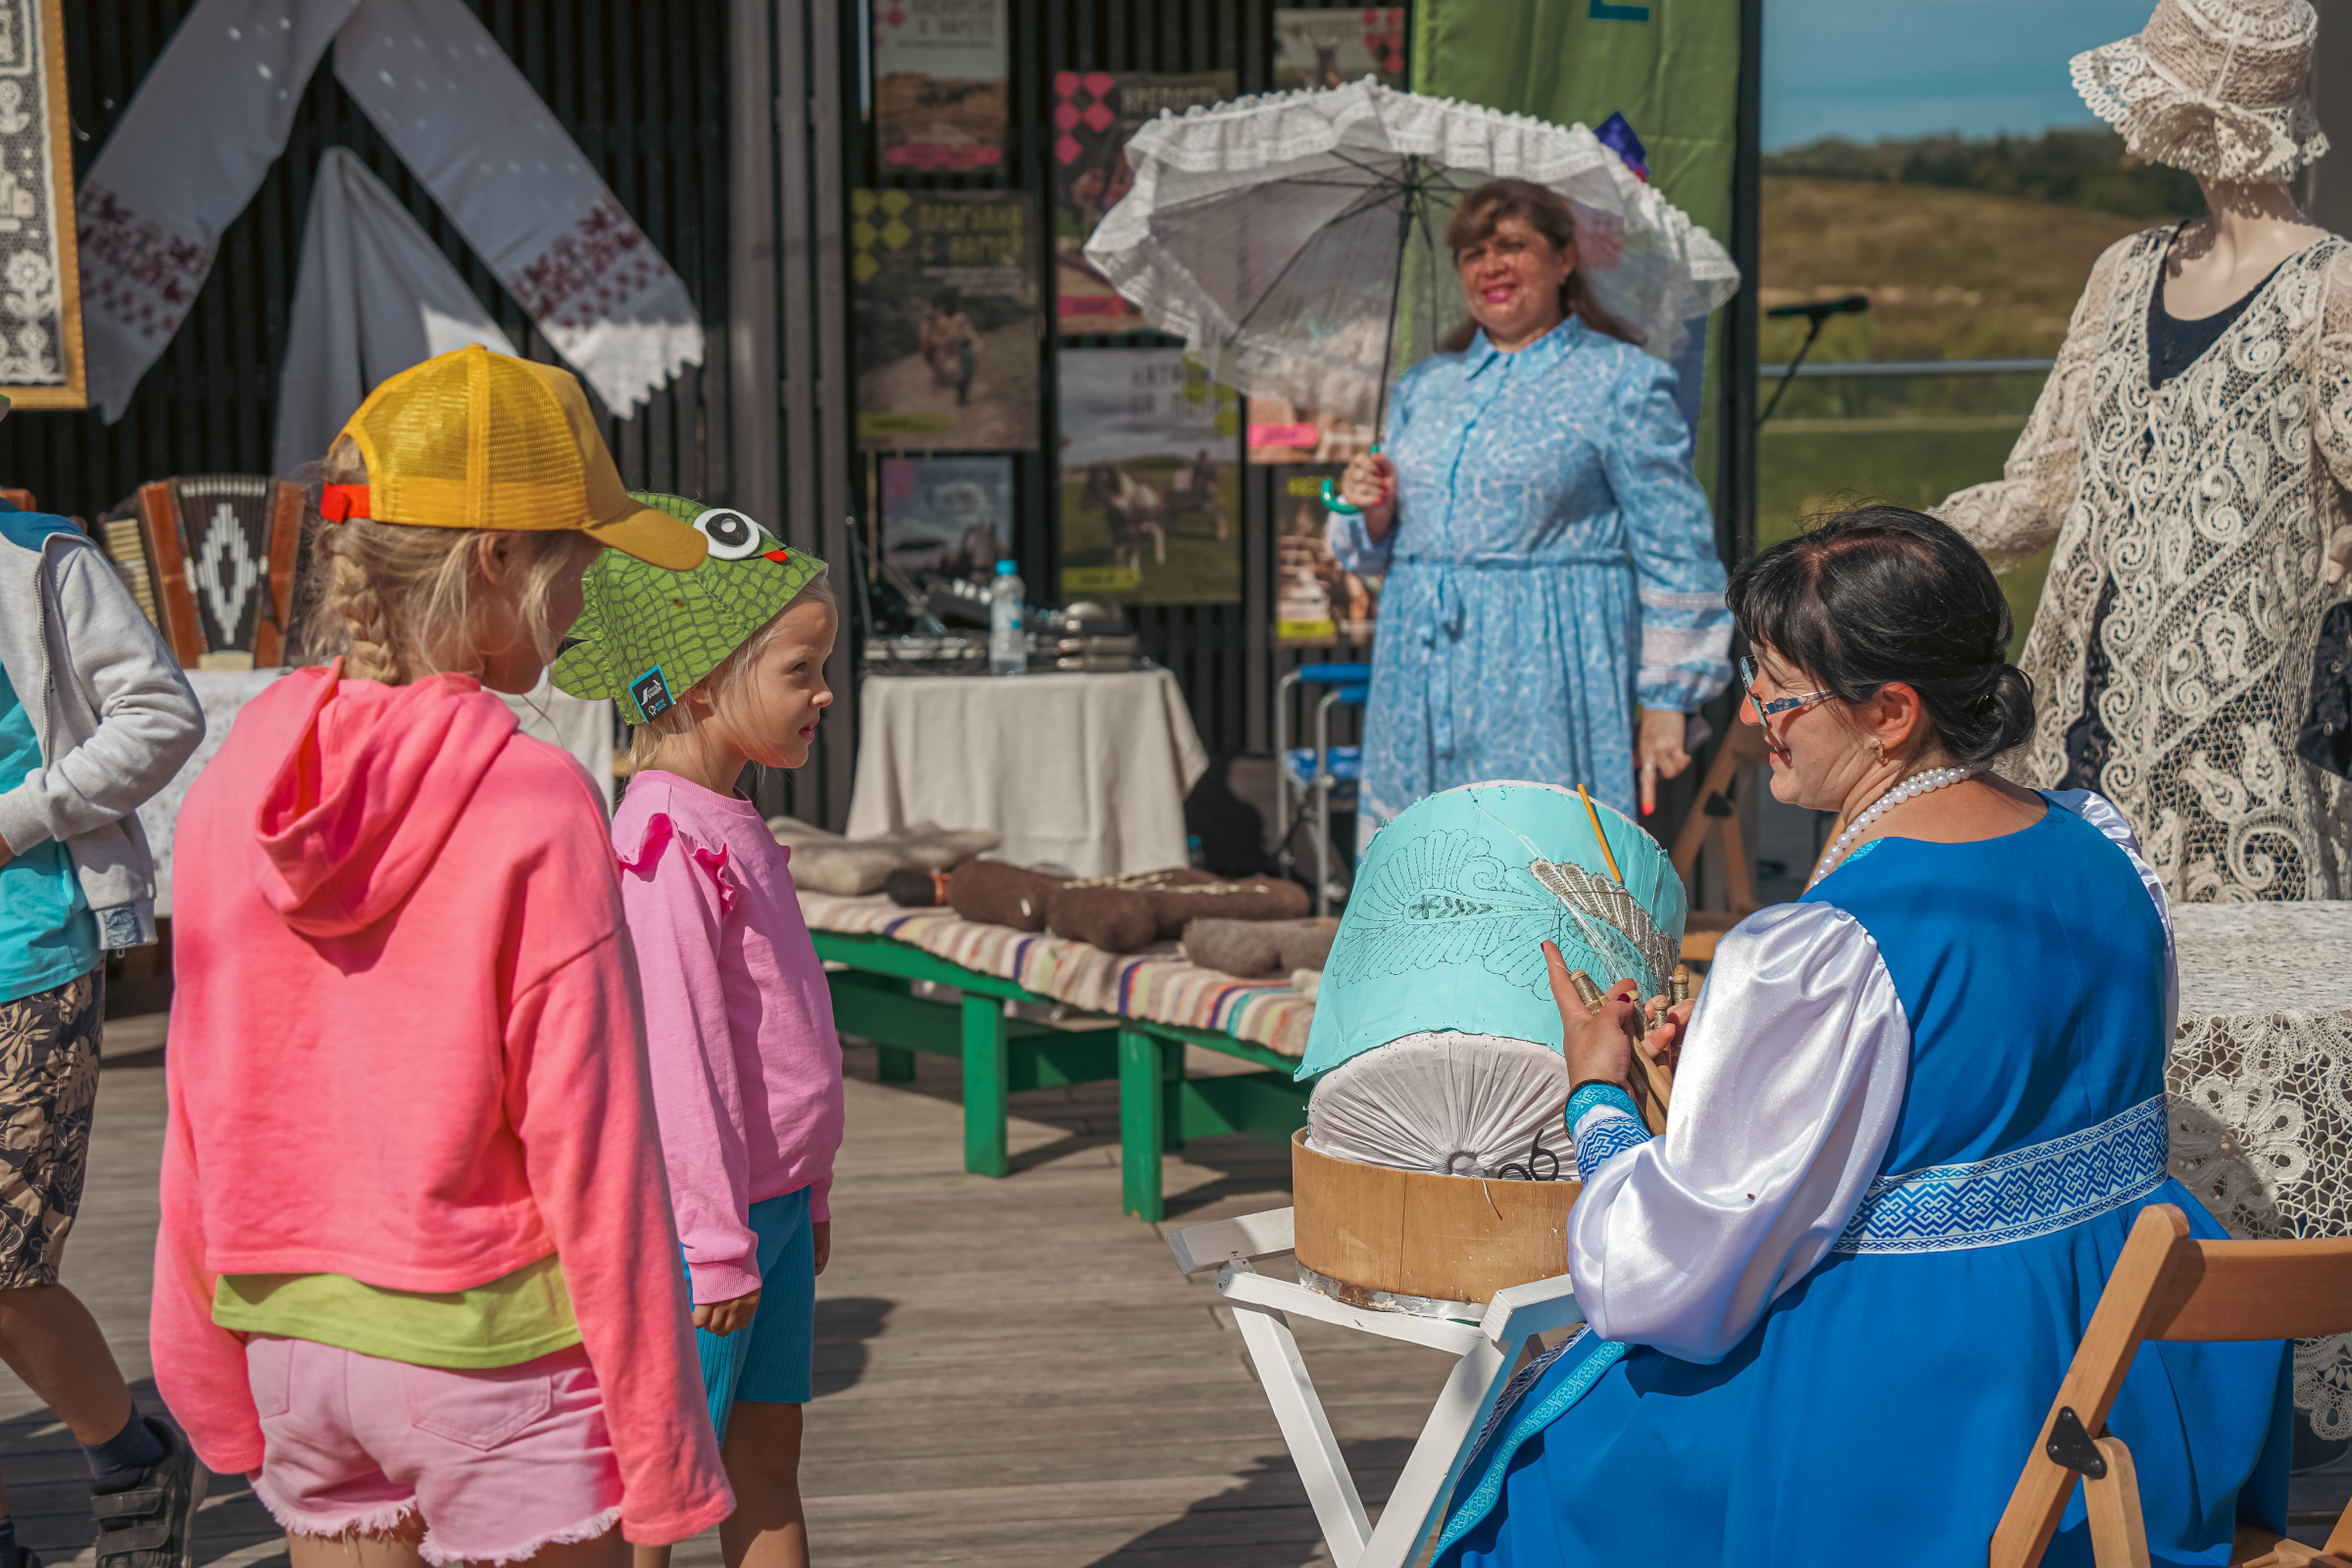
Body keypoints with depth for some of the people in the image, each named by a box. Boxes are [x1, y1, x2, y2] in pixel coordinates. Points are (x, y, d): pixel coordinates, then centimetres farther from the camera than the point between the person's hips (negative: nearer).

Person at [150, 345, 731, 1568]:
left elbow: (197, 1125, 4)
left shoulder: (235, 782, -2)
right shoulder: (534, 804, -18)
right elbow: (590, 1149, -16)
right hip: (486, 1346, -5)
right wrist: (663, 1466, -7)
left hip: (292, 1332, 6)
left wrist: (220, 1392, 16)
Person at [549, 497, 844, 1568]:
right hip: (708, 1212, -9)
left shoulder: (731, 827, 10)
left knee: (768, 1449, 16)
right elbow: (676, 1052, -22)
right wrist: (716, 1243, -19)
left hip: (771, 1207, 9)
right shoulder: (661, 840, -19)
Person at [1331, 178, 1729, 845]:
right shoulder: (1422, 386, 17)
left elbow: (1676, 551, -3)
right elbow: (1384, 552, 24)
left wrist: (1667, 702, -7)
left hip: (1550, 681, -5)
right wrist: (1371, 513, 1)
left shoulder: (1621, 381, 0)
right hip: (1421, 680, 5)